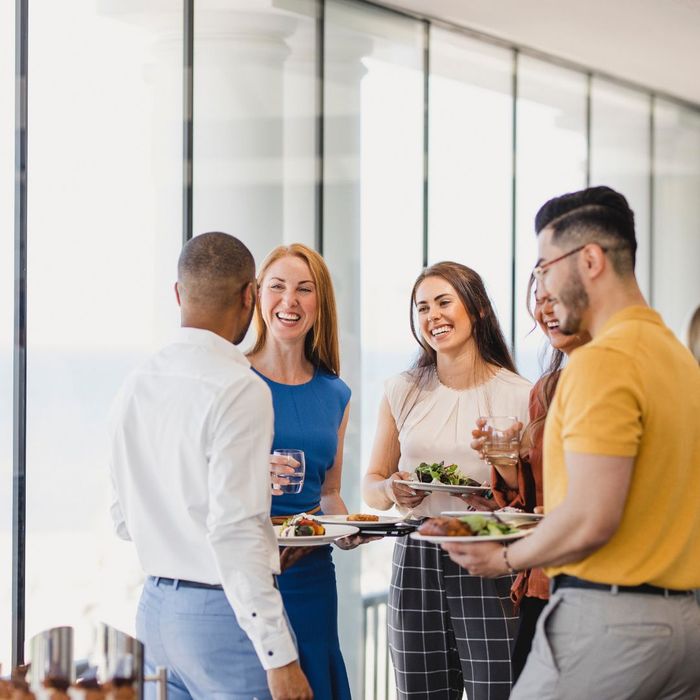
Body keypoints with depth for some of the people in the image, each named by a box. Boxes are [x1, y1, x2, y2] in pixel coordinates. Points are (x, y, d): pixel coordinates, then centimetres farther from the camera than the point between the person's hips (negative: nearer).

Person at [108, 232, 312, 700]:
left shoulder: (137, 385, 8)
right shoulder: (240, 390, -15)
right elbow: (234, 532, -21)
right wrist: (279, 656, -19)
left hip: (155, 607, 8)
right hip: (222, 610, -8)